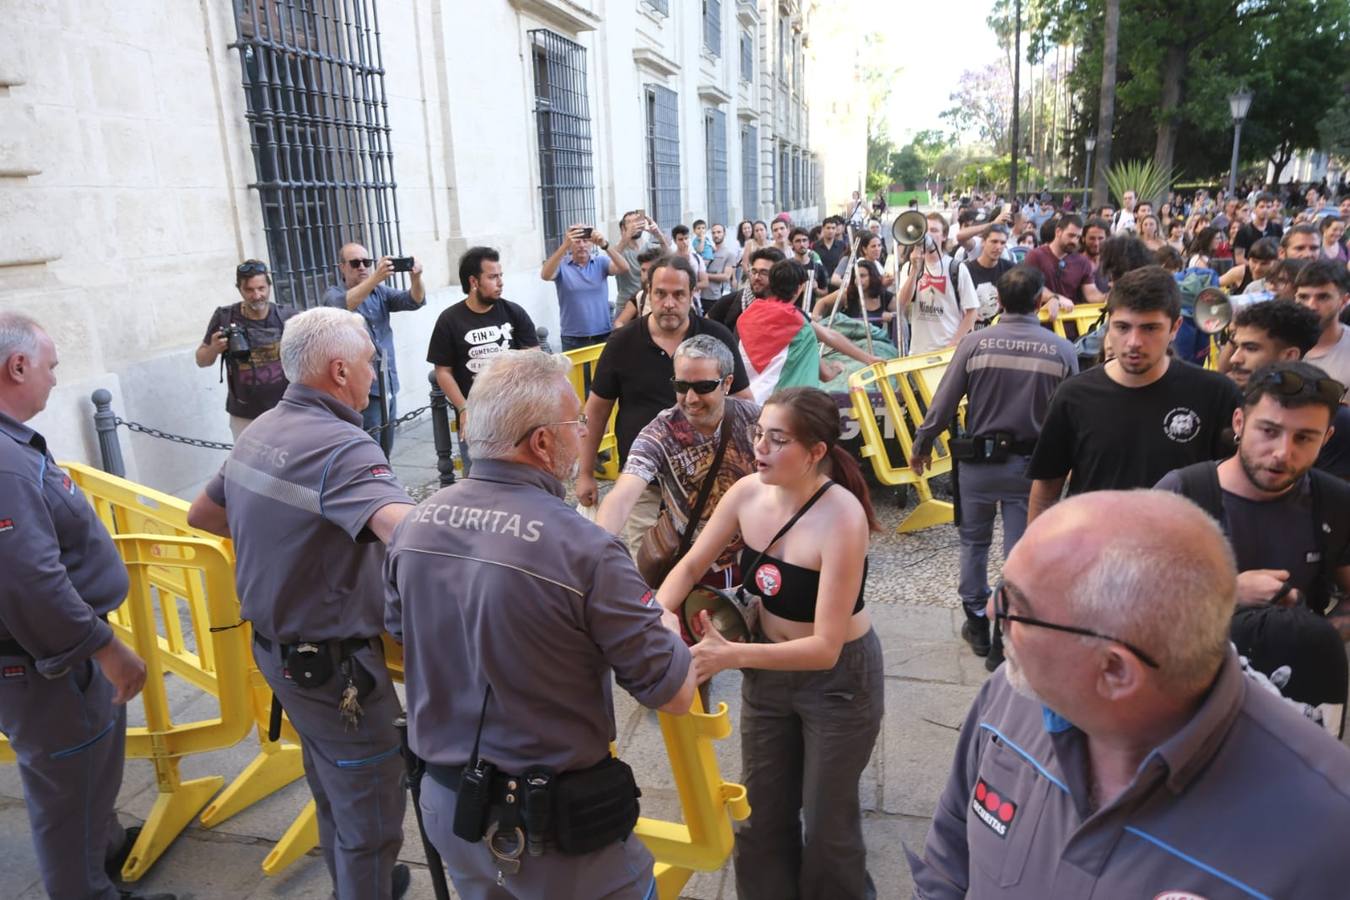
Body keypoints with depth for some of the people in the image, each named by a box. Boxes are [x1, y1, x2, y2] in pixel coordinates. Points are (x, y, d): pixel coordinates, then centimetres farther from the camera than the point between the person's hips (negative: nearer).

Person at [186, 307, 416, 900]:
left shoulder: (261, 431, 2)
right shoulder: (342, 446, -27)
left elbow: (202, 515, 17)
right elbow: (410, 531, -45)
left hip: (275, 646, 10)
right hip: (333, 664, -10)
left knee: (333, 785, 28)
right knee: (371, 807, 8)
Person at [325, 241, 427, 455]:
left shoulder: (381, 292, 12)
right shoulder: (334, 295, -2)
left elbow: (415, 301, -2)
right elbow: (345, 304, -26)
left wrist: (415, 278, -24)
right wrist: (376, 277, -40)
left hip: (388, 386, 5)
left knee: (385, 454, 12)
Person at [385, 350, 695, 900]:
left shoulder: (413, 526, -7)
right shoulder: (584, 550, -27)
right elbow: (675, 695, -18)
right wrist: (663, 626, 3)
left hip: (444, 807, 6)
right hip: (554, 825, -5)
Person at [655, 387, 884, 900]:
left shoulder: (841, 520, -30)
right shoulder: (747, 493, -14)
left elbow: (825, 648, -30)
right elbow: (690, 567, -3)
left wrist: (730, 656, -40)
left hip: (839, 677, -5)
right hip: (767, 668, 5)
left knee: (826, 821, 15)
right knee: (761, 811, 20)